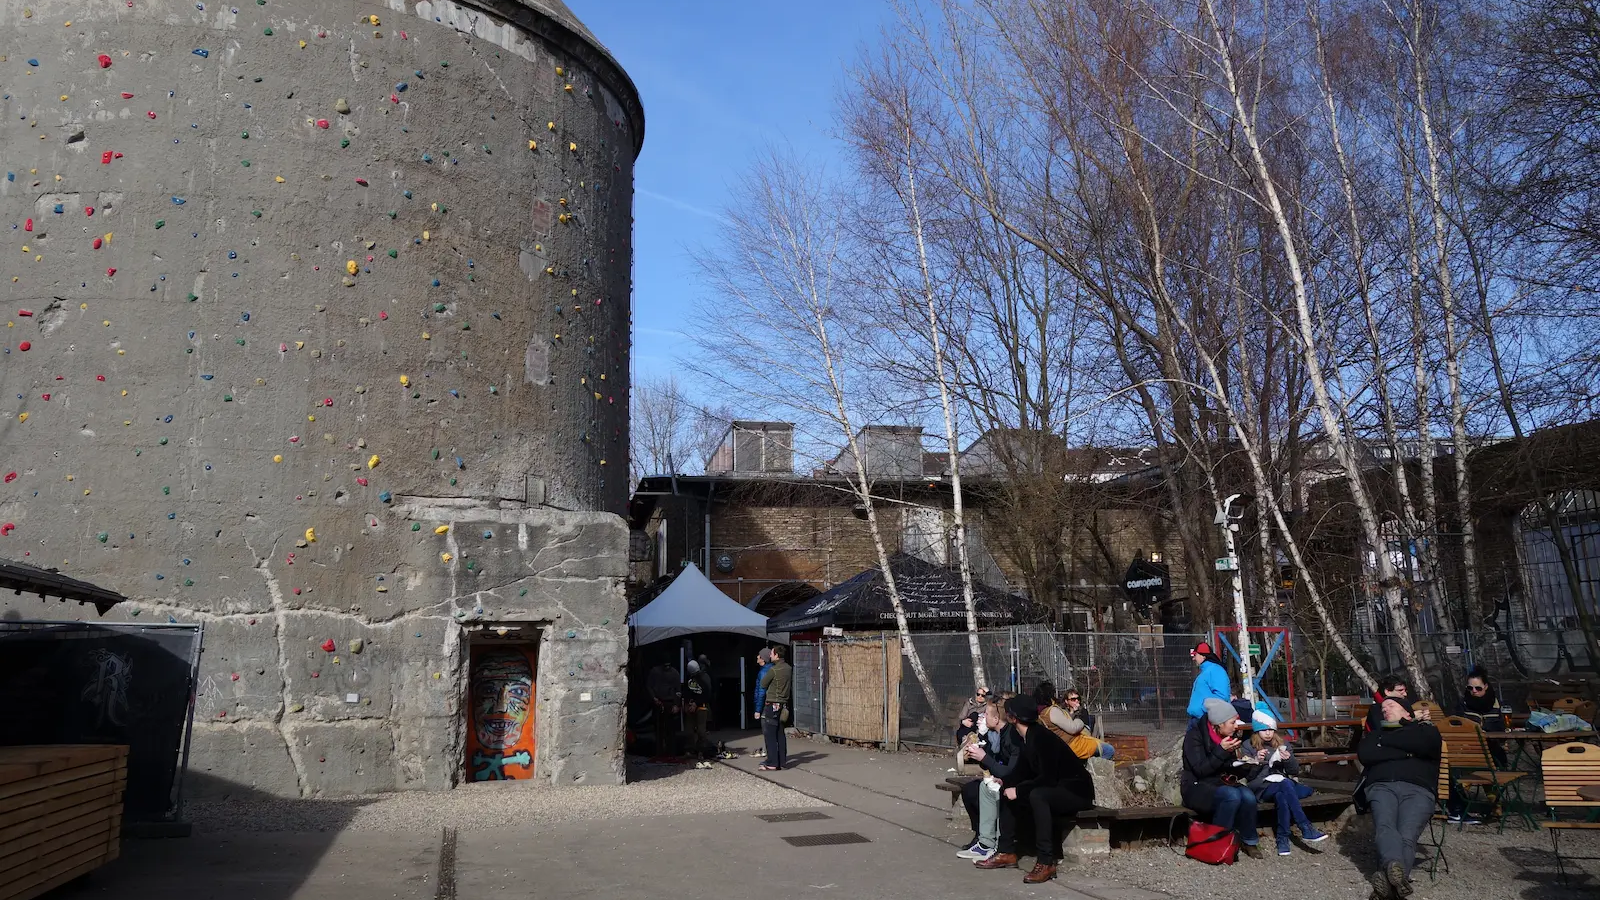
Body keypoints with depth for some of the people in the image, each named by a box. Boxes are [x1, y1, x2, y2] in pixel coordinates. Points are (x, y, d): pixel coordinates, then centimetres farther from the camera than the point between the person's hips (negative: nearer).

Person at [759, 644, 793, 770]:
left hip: (772, 705, -7)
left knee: (770, 735, -3)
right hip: (784, 705, 7)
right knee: (781, 734, 11)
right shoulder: (789, 668, 5)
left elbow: (763, 685, -5)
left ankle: (772, 763, -4)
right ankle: (780, 762, 14)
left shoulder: (773, 670, -16)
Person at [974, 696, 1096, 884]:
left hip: (1077, 791, -10)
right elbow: (1025, 772, 12)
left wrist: (1018, 790, -21)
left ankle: (1046, 862, -30)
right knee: (1006, 793, 8)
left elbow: (1047, 778, -27)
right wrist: (1005, 783, -1)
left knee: (1037, 795, -37)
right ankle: (1007, 852, 9)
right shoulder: (1028, 737, 4)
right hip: (1055, 789, 10)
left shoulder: (1041, 737, -23)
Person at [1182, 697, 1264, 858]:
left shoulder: (1230, 736, 5)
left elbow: (1238, 771, 16)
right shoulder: (1195, 735, -14)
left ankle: (1249, 841, -5)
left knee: (1248, 796, -25)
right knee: (1232, 795, -33)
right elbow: (1200, 770, -21)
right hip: (1198, 787, -6)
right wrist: (1221, 750, -28)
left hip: (1224, 783, 6)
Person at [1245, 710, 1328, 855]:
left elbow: (1295, 771, 12)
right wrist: (1256, 761, -18)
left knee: (1281, 796, -36)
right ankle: (1306, 829, -40)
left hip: (1283, 786, 3)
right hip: (1262, 787, -3)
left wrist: (1288, 759, -9)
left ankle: (1283, 839, -32)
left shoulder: (1282, 744, 17)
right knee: (1285, 784, -37)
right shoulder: (1249, 747, 8)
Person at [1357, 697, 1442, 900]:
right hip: (1382, 786, 2)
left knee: (1407, 836, -30)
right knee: (1385, 826, -32)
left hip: (1418, 789, -2)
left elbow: (1423, 745, -1)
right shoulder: (1378, 731, 32)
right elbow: (1364, 754, 10)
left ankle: (1387, 881, -52)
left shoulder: (1426, 728, 26)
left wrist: (1386, 740, 11)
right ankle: (1396, 869, -57)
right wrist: (1405, 752, 5)